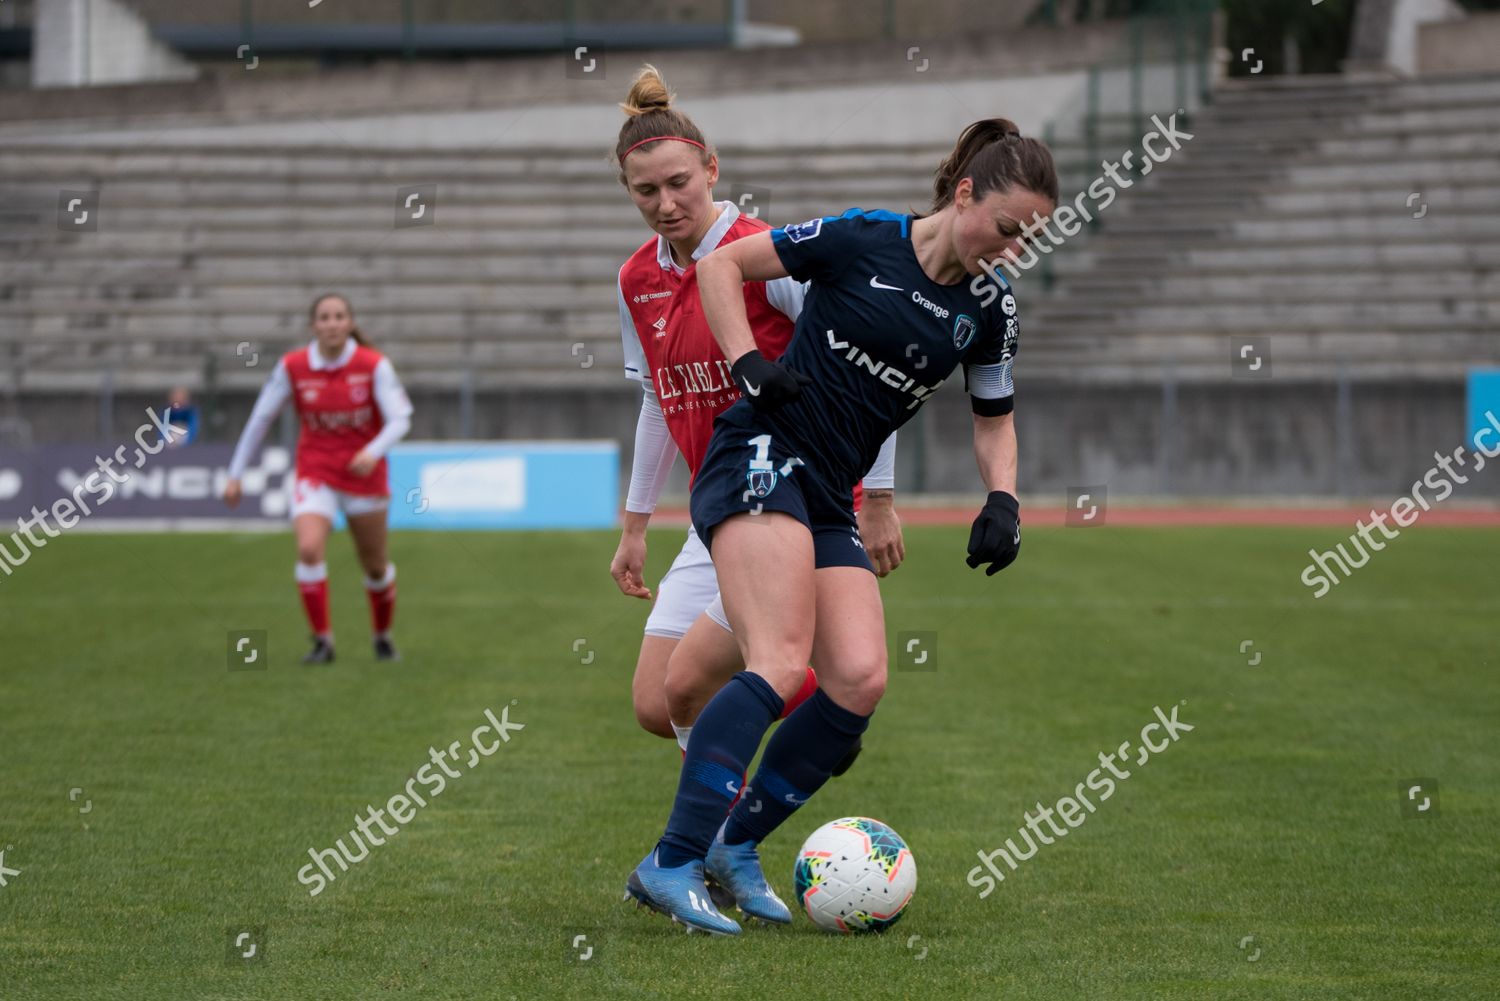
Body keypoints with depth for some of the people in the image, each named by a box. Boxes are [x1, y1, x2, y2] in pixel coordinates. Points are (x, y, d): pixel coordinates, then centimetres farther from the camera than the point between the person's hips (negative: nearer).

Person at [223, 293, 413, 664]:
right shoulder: (292, 366, -8)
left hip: (364, 473, 0)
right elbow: (260, 418, 0)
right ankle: (322, 642, -13)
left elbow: (399, 420, -15)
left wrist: (373, 452, -36)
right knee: (309, 549, -24)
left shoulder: (374, 365, -12)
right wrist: (235, 474, 2)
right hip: (315, 474, 0)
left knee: (375, 566, 11)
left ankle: (383, 637, 38)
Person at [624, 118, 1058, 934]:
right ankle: (670, 864, -27)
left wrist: (1002, 502, 4)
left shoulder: (988, 309, 8)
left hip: (829, 500, 7)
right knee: (781, 663, -24)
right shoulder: (861, 240, -7)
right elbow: (722, 264, 2)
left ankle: (736, 845, 4)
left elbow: (994, 419, 22)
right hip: (761, 460, -7)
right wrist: (746, 363, -9)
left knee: (861, 681, -11)